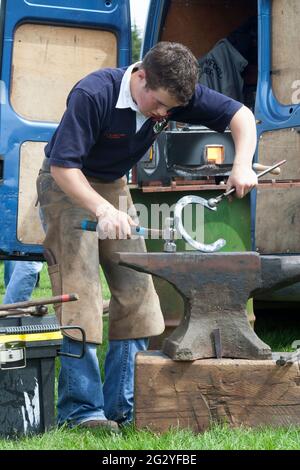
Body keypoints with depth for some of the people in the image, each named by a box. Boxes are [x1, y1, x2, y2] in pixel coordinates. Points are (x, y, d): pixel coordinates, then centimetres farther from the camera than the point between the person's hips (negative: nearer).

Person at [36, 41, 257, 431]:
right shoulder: (93, 95, -30)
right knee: (80, 295, -15)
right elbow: (61, 166, -30)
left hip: (114, 186, 7)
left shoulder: (176, 93, -14)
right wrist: (103, 210, -41)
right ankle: (81, 410, -13)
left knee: (136, 294, 1)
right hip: (67, 185, -6)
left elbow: (240, 115, -8)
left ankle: (123, 407, 5)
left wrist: (243, 165, -26)